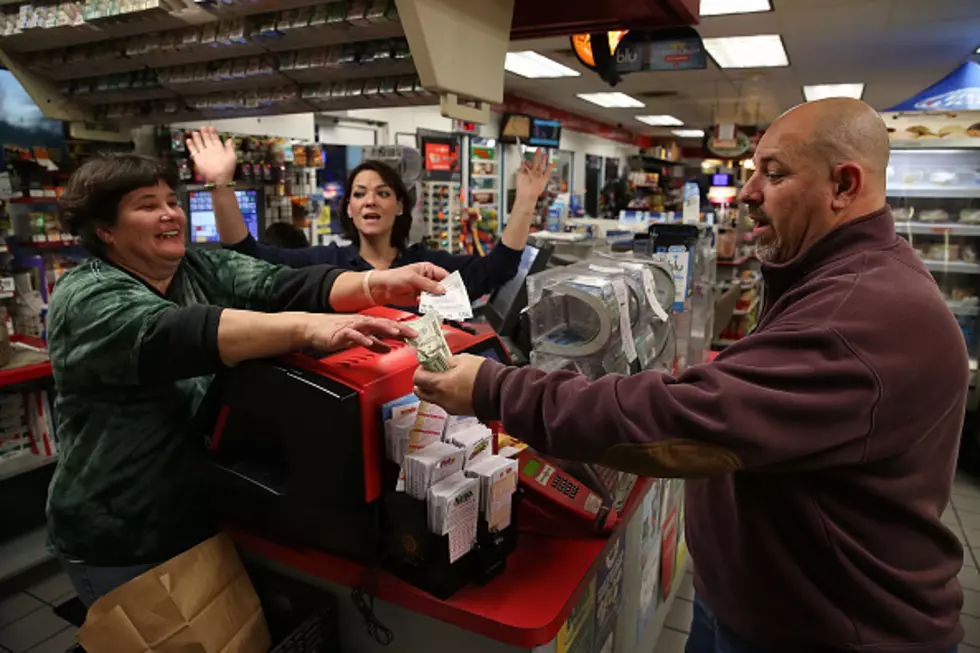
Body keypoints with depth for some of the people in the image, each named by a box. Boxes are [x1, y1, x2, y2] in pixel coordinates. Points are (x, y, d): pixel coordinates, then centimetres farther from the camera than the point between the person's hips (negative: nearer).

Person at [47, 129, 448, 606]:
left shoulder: (203, 270, 1)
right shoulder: (86, 298, -17)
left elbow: (280, 286, -15)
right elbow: (174, 337, -36)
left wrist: (379, 285, -31)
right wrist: (306, 328, -50)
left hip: (214, 515, 5)